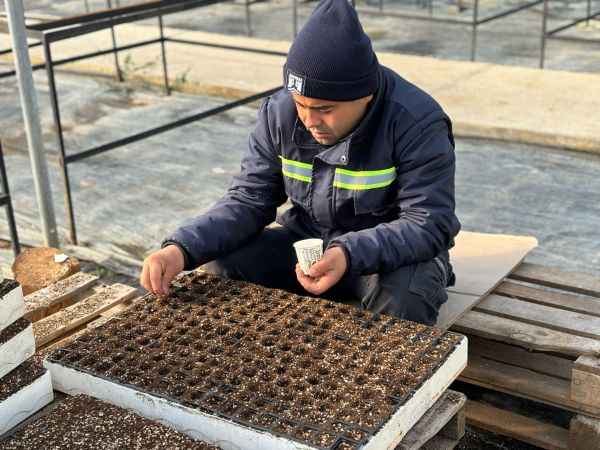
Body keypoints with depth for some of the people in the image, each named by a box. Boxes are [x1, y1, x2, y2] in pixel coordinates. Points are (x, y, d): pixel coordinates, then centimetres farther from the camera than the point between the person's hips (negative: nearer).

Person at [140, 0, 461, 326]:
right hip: (305, 243, 4)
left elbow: (429, 224, -26)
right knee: (217, 269, -17)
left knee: (403, 298, -36)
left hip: (394, 253, -3)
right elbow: (248, 200, -8)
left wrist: (350, 255, -43)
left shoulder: (418, 124, -23)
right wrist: (182, 248, -26)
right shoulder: (279, 112, -11)